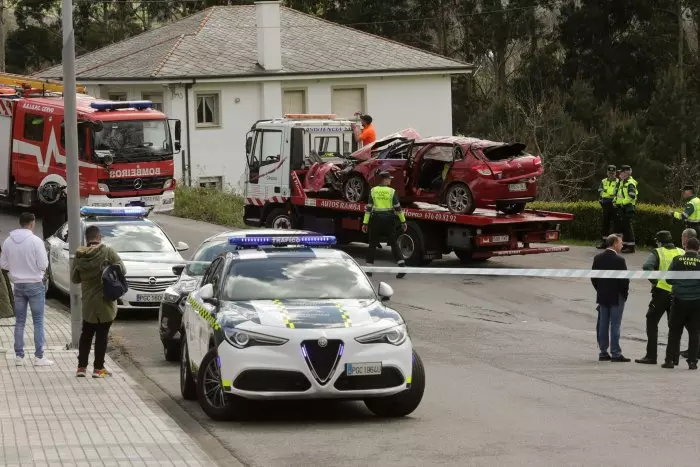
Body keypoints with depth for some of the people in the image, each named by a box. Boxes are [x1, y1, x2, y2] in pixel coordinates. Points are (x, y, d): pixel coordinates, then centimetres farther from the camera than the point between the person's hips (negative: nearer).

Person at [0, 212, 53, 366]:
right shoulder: (35, 241, -15)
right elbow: (43, 265, -15)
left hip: (18, 285, 4)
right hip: (35, 284, -4)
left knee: (20, 321, 11)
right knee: (38, 322, 2)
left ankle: (19, 356, 11)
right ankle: (39, 356, 0)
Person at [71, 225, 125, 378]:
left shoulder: (79, 256, -3)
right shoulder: (108, 252, -13)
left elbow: (74, 278, 4)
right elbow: (122, 270, -9)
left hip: (88, 303, 3)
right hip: (105, 302, -3)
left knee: (86, 335, 15)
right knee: (102, 335, 4)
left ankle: (81, 367, 14)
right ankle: (98, 368, 5)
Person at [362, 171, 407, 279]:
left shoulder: (373, 191, -2)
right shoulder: (392, 191, -5)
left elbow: (369, 208, -3)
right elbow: (398, 208, -4)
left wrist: (365, 222, 1)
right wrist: (403, 221, 3)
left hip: (376, 219, 1)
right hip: (389, 219, 0)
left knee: (372, 244, 10)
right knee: (394, 244, 4)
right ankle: (402, 266, -8)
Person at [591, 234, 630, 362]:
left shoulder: (598, 258, 2)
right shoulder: (619, 260, -16)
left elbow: (593, 277, 7)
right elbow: (624, 280, -15)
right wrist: (624, 293, 0)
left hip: (602, 297, 6)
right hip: (616, 297, -6)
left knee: (603, 325, 9)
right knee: (615, 325, -2)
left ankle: (603, 352, 13)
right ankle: (616, 354, -1)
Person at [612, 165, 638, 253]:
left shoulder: (630, 183, -14)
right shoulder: (621, 182, 18)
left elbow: (632, 196, -25)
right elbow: (617, 194, 29)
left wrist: (623, 202, -20)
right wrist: (615, 201, 12)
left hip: (627, 208, -10)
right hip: (620, 208, 10)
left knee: (628, 227, -9)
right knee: (620, 227, 14)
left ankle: (631, 247, -7)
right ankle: (624, 245, 23)